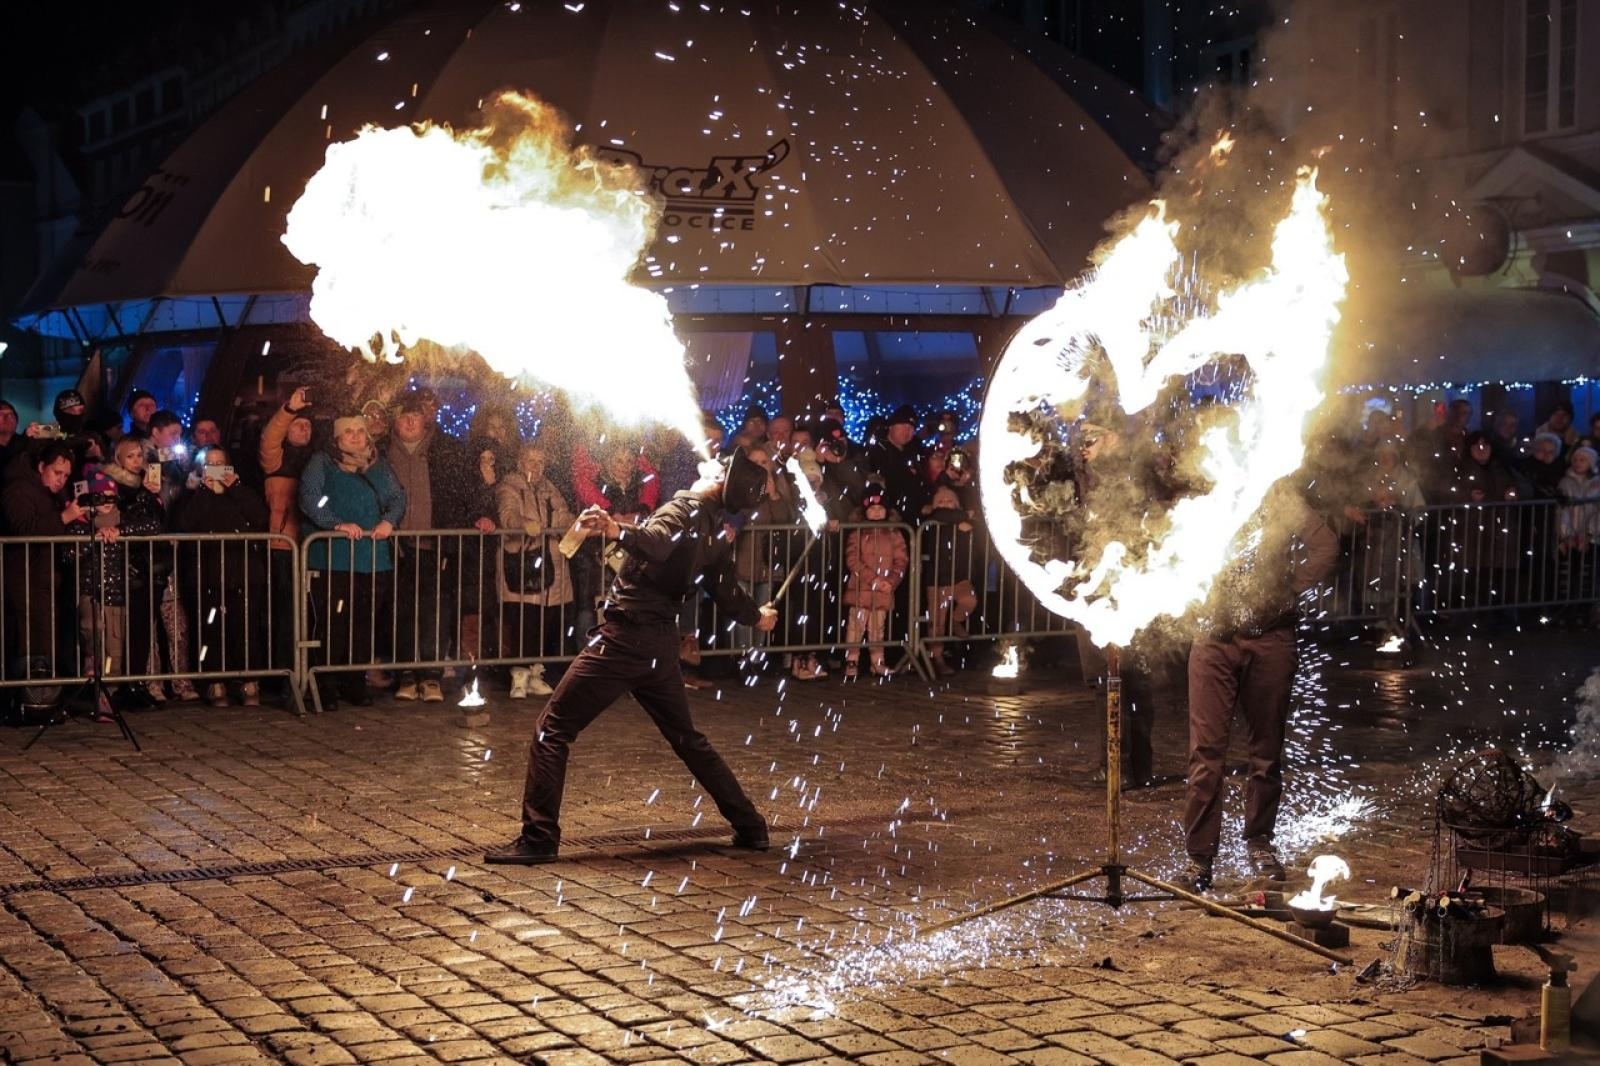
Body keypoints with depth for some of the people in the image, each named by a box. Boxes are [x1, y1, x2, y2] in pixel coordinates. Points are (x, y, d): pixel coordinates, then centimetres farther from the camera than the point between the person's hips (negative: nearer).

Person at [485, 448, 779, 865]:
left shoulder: (684, 509, -10)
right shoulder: (716, 534, 13)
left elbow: (657, 543, -32)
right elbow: (727, 591, 27)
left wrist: (617, 531, -52)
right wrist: (757, 617, 48)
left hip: (624, 638, -8)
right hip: (661, 646, 8)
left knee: (552, 731, -2)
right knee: (687, 738, 22)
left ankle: (539, 838, -6)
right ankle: (750, 826, 23)